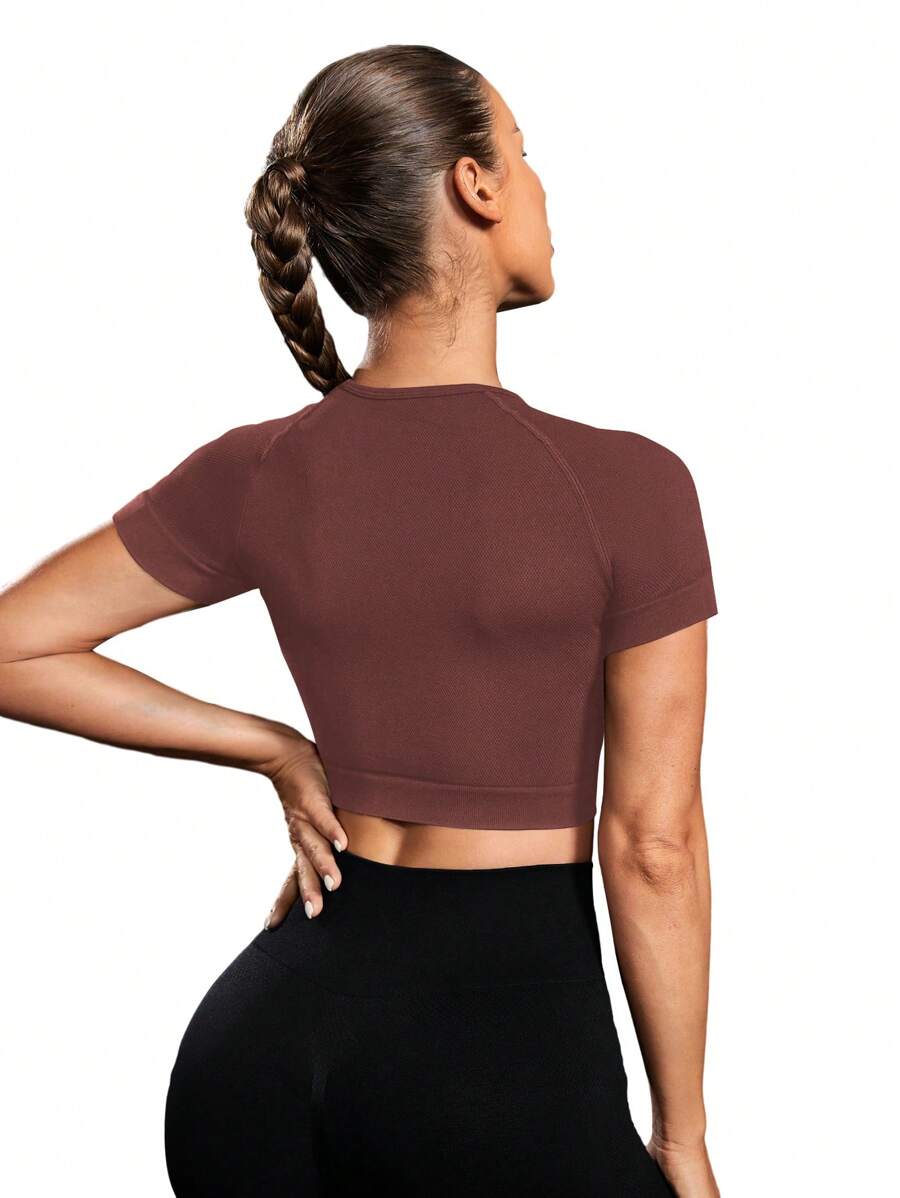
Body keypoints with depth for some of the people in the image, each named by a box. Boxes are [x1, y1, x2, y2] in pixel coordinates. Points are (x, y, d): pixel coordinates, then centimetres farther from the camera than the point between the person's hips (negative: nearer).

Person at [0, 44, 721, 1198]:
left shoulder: (258, 475, -2)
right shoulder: (623, 483, -13)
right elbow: (653, 842, -11)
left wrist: (273, 750, 8)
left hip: (270, 1021, 5)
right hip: (505, 1033, -4)